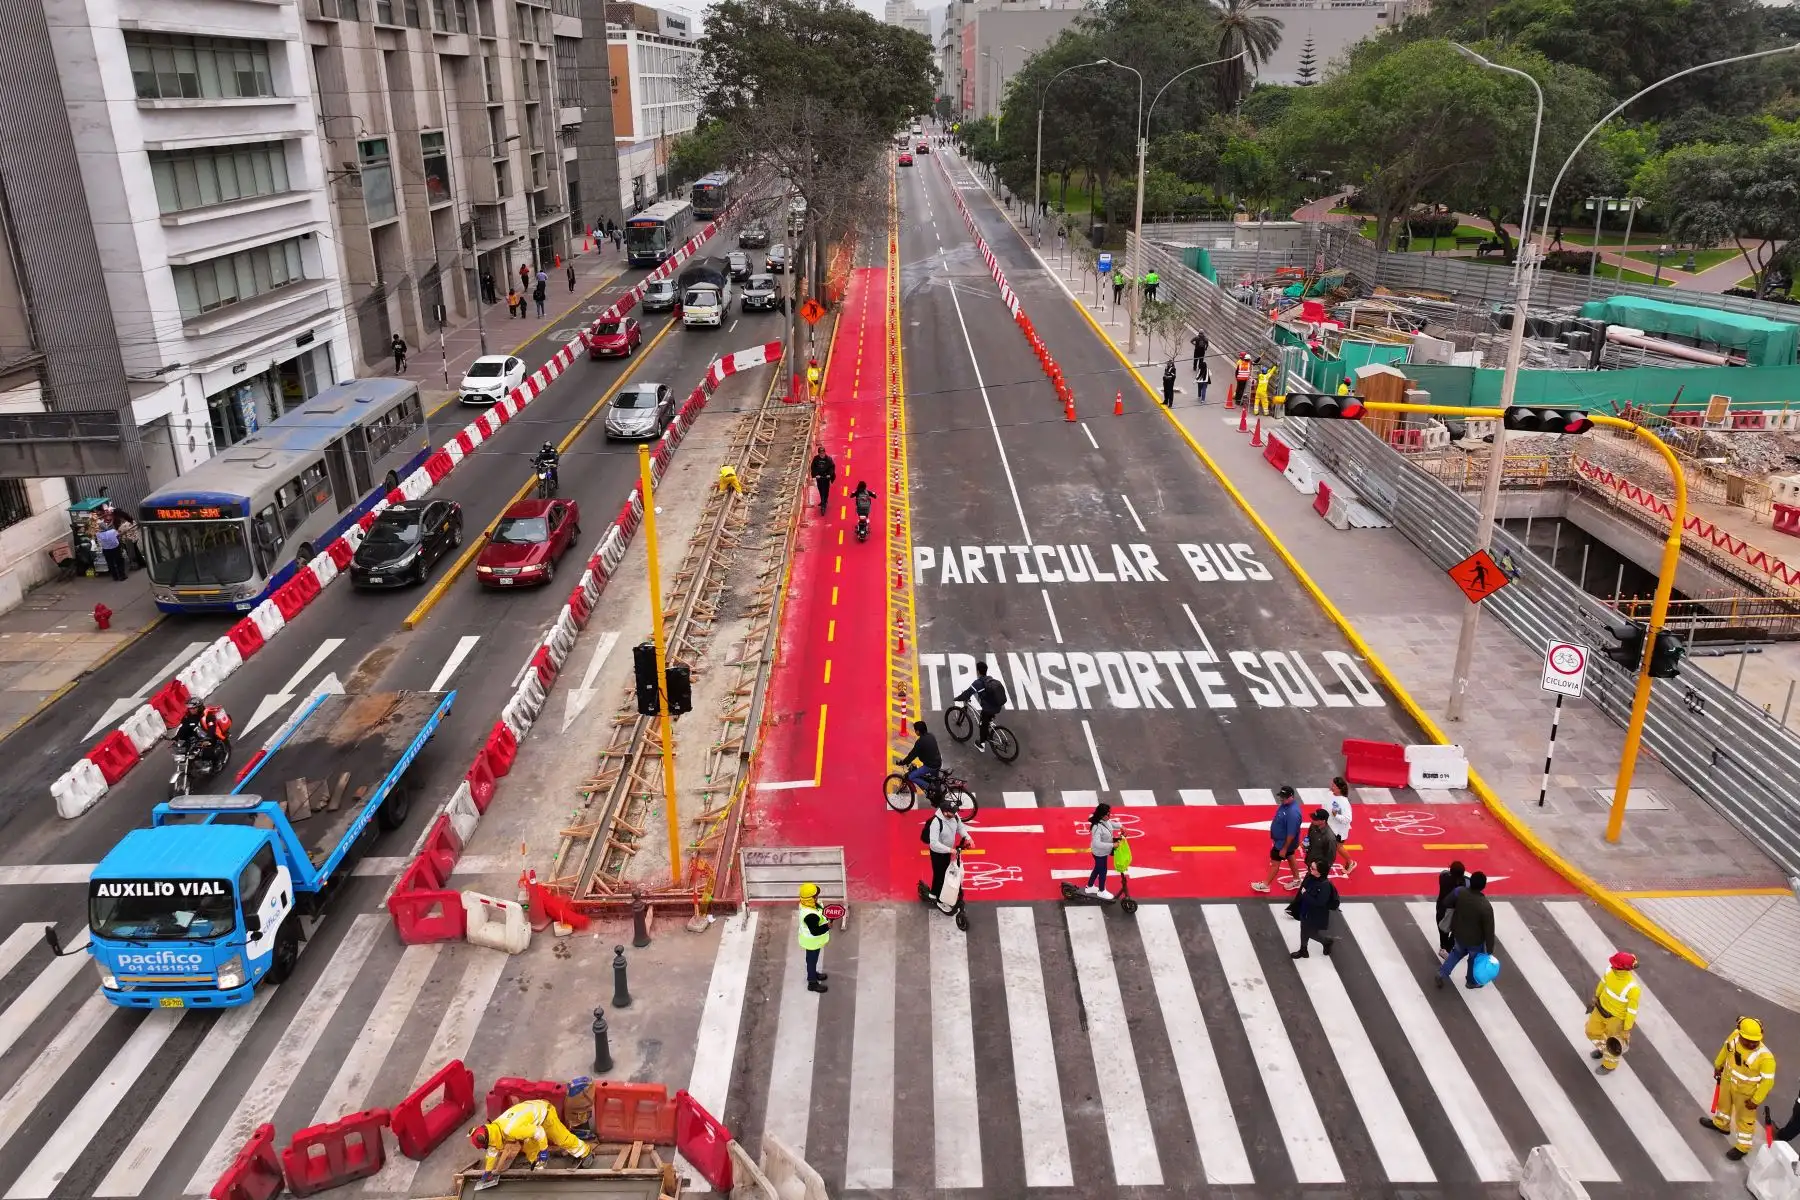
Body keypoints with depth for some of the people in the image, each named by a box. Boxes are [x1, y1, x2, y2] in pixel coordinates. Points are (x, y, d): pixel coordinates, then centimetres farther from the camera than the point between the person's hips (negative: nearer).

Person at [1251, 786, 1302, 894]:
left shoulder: (1293, 813, -38)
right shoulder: (1286, 803, -9)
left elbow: (1291, 834, -31)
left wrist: (1284, 849, -21)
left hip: (1284, 842, -9)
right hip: (1281, 839, 9)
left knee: (1274, 862, 9)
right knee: (1290, 858, 25)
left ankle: (1265, 885, 26)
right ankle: (1297, 880, 44)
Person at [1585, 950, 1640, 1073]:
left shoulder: (1632, 988, -38)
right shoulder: (1610, 970, -23)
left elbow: (1632, 1011, -23)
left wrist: (1626, 1030, -13)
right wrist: (1596, 997, 16)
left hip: (1616, 1018, -6)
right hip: (1601, 1008, 6)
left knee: (1613, 1045, 20)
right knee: (1592, 1032, 27)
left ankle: (1610, 1065, 50)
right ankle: (1603, 1049, 58)